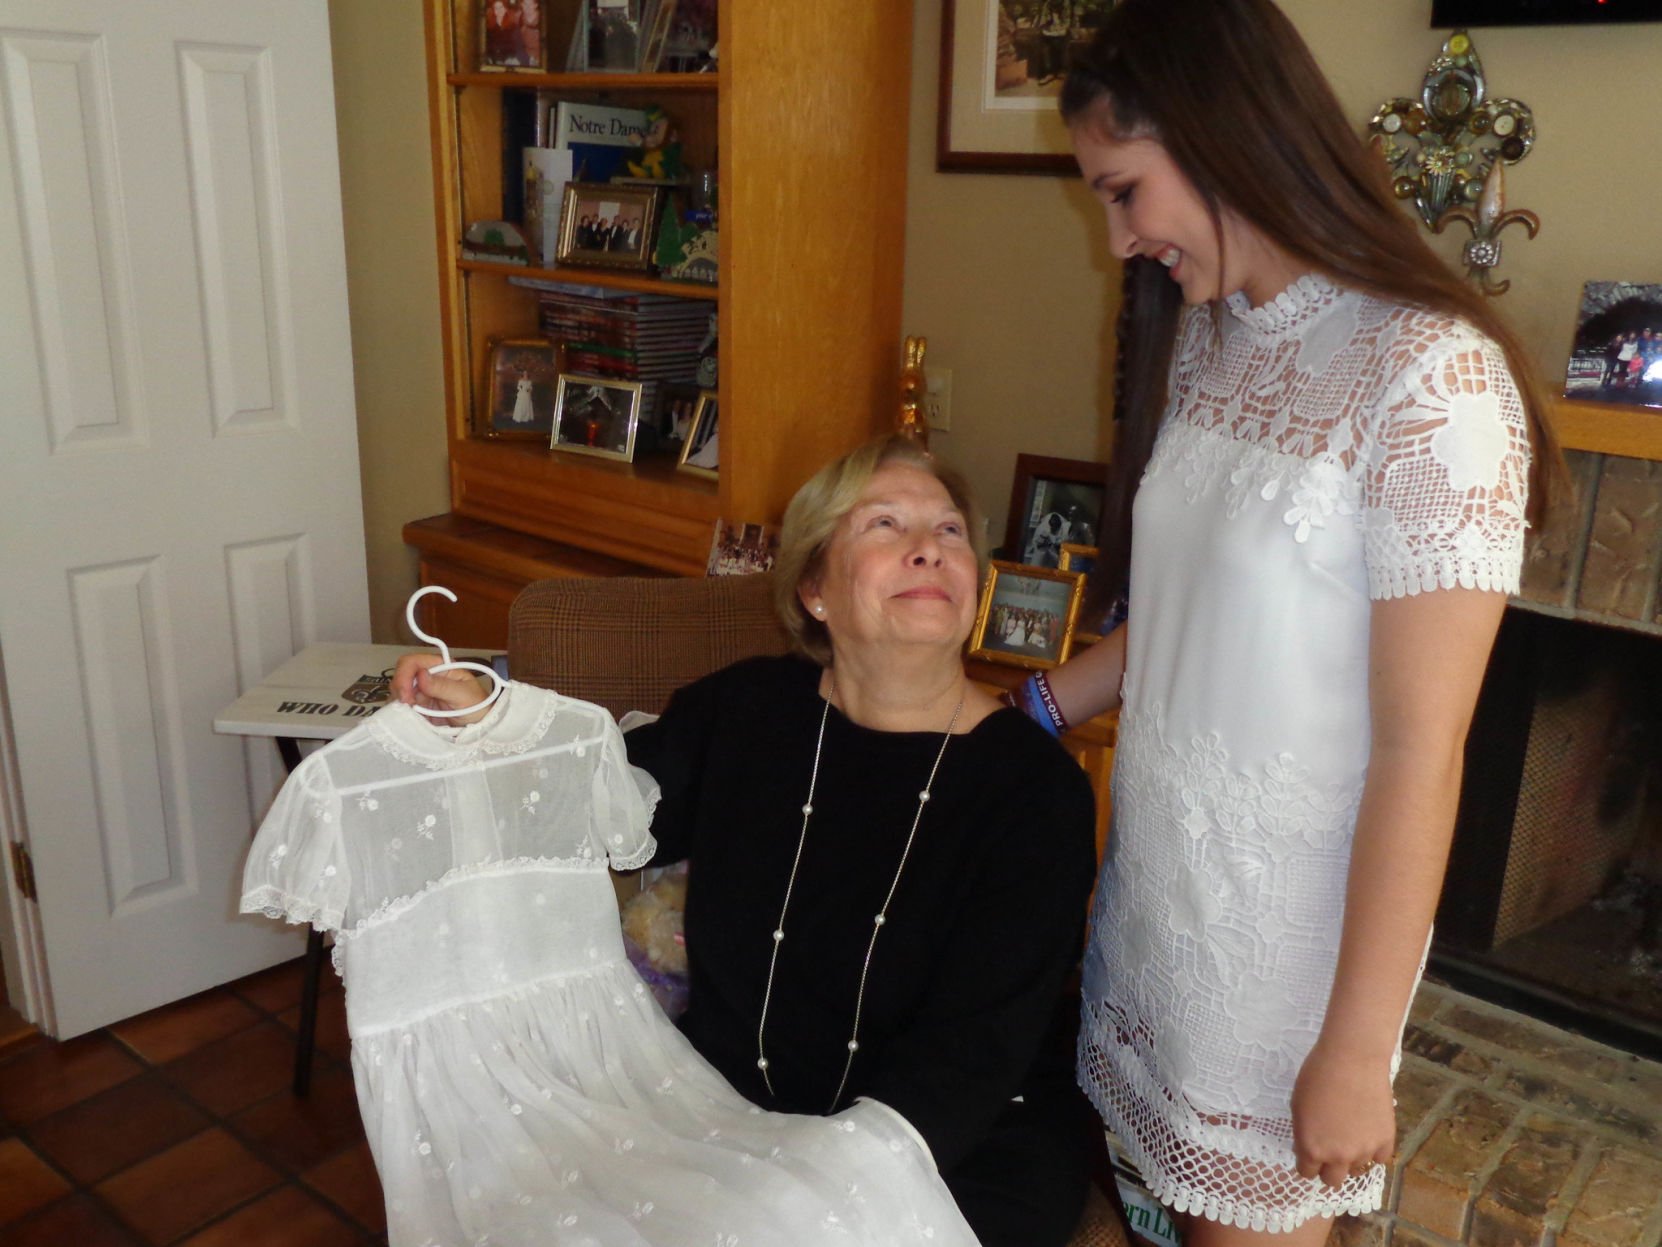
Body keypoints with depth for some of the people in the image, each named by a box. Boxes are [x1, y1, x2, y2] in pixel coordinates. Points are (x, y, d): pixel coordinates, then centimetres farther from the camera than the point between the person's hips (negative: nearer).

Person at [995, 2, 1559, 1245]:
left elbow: (1421, 756, -20)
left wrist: (1357, 1052, -16)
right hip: (1154, 881, 6)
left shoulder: (1431, 374, -21)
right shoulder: (1205, 341, 3)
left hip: (1290, 919, -6)